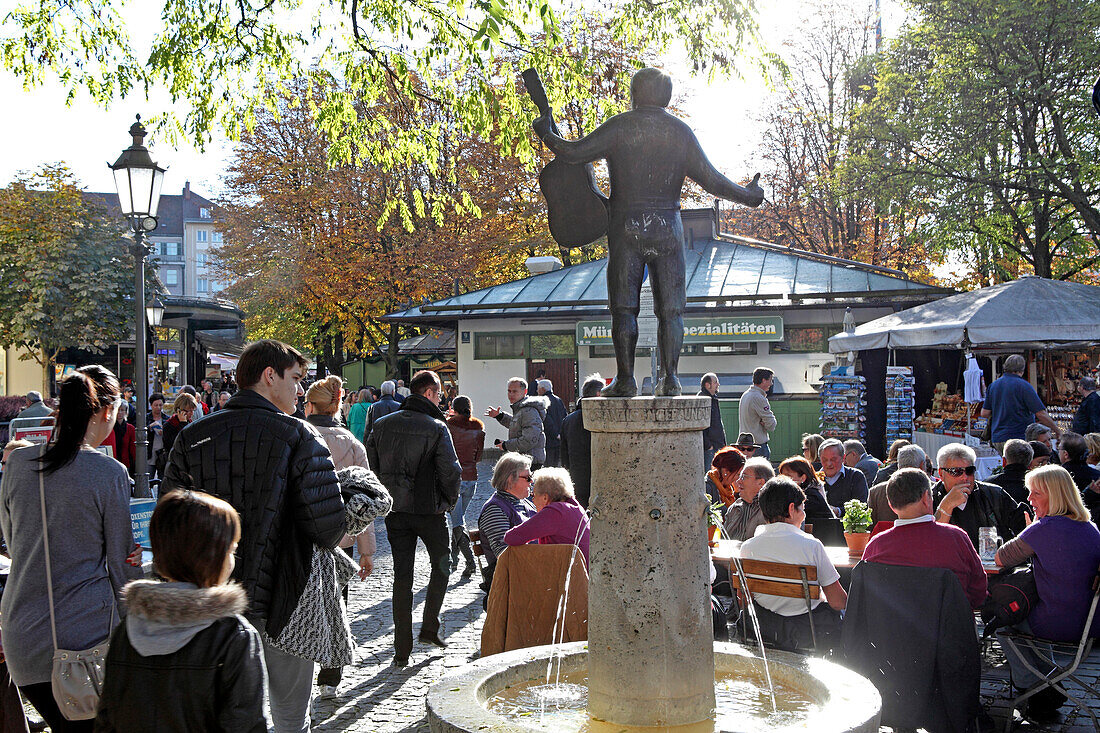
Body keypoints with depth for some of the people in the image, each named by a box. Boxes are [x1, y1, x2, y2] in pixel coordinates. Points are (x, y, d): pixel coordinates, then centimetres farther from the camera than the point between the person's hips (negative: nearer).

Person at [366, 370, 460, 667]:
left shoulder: (382, 425, 3)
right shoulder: (436, 428, -12)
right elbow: (451, 471, -15)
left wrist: (384, 498, 13)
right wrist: (450, 500, 3)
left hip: (395, 511, 4)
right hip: (429, 510, -4)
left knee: (401, 576, 9)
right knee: (441, 564, 18)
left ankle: (402, 649, 10)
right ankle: (429, 627, 14)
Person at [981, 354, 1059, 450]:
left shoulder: (993, 385, 8)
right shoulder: (1023, 386, -9)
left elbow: (984, 413, 9)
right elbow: (1041, 414, -11)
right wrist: (1056, 430, 0)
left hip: (997, 439, 6)